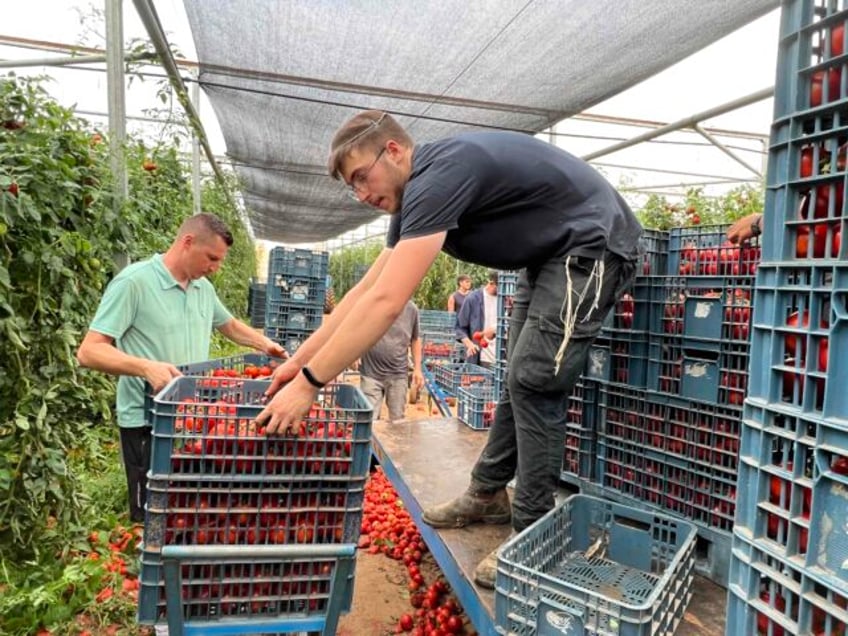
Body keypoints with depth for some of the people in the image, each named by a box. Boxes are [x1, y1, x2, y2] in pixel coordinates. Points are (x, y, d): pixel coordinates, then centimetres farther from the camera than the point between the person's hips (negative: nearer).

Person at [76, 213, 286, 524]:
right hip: (147, 422, -6)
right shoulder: (134, 281, -15)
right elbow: (89, 351, -17)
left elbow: (230, 325, 26)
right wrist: (146, 367, -31)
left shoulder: (204, 288, 7)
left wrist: (263, 344, 11)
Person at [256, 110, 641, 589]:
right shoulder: (418, 193, 5)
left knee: (534, 382, -13)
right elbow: (366, 290, 6)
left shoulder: (439, 176, -26)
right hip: (551, 256, 10)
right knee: (521, 376, 13)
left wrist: (308, 383, -29)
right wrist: (300, 360, 4)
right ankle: (487, 493, 26)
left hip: (593, 247, -10)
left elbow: (385, 302, -34)